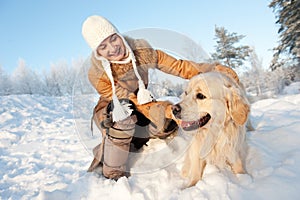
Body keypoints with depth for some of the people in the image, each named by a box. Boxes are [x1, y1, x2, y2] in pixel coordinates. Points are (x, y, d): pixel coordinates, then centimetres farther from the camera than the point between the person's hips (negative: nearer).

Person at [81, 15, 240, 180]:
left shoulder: (140, 49, -19)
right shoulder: (97, 75, -27)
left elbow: (177, 66, -19)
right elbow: (132, 102, -29)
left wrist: (213, 69, -33)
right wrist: (166, 111, -44)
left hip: (140, 106, 4)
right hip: (109, 113, -3)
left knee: (169, 123, -23)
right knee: (123, 115, -38)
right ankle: (113, 172, -19)